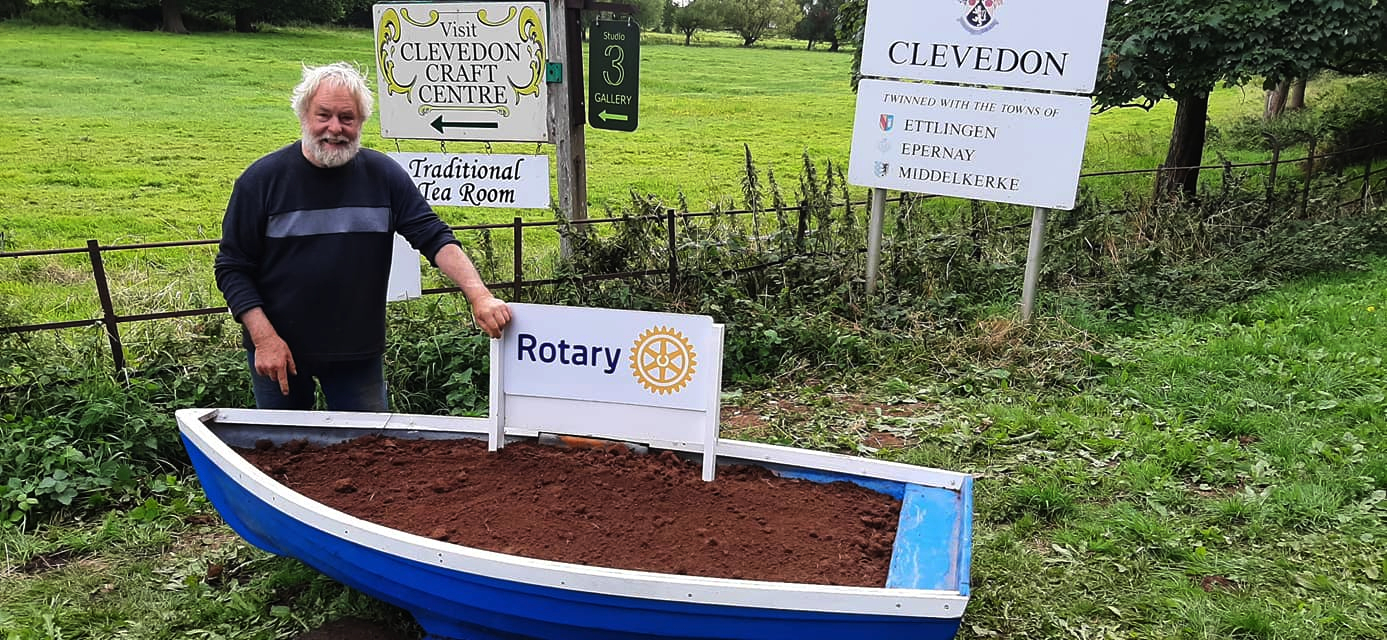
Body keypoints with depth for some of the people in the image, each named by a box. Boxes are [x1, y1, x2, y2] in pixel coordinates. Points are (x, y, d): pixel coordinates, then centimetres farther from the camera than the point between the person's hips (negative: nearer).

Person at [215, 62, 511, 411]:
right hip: (279, 350, 0)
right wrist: (263, 337, -13)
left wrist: (479, 297, -21)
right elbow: (232, 267, -3)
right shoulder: (263, 178, -6)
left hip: (359, 352, 1)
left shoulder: (383, 175, -3)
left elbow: (435, 238, -7)